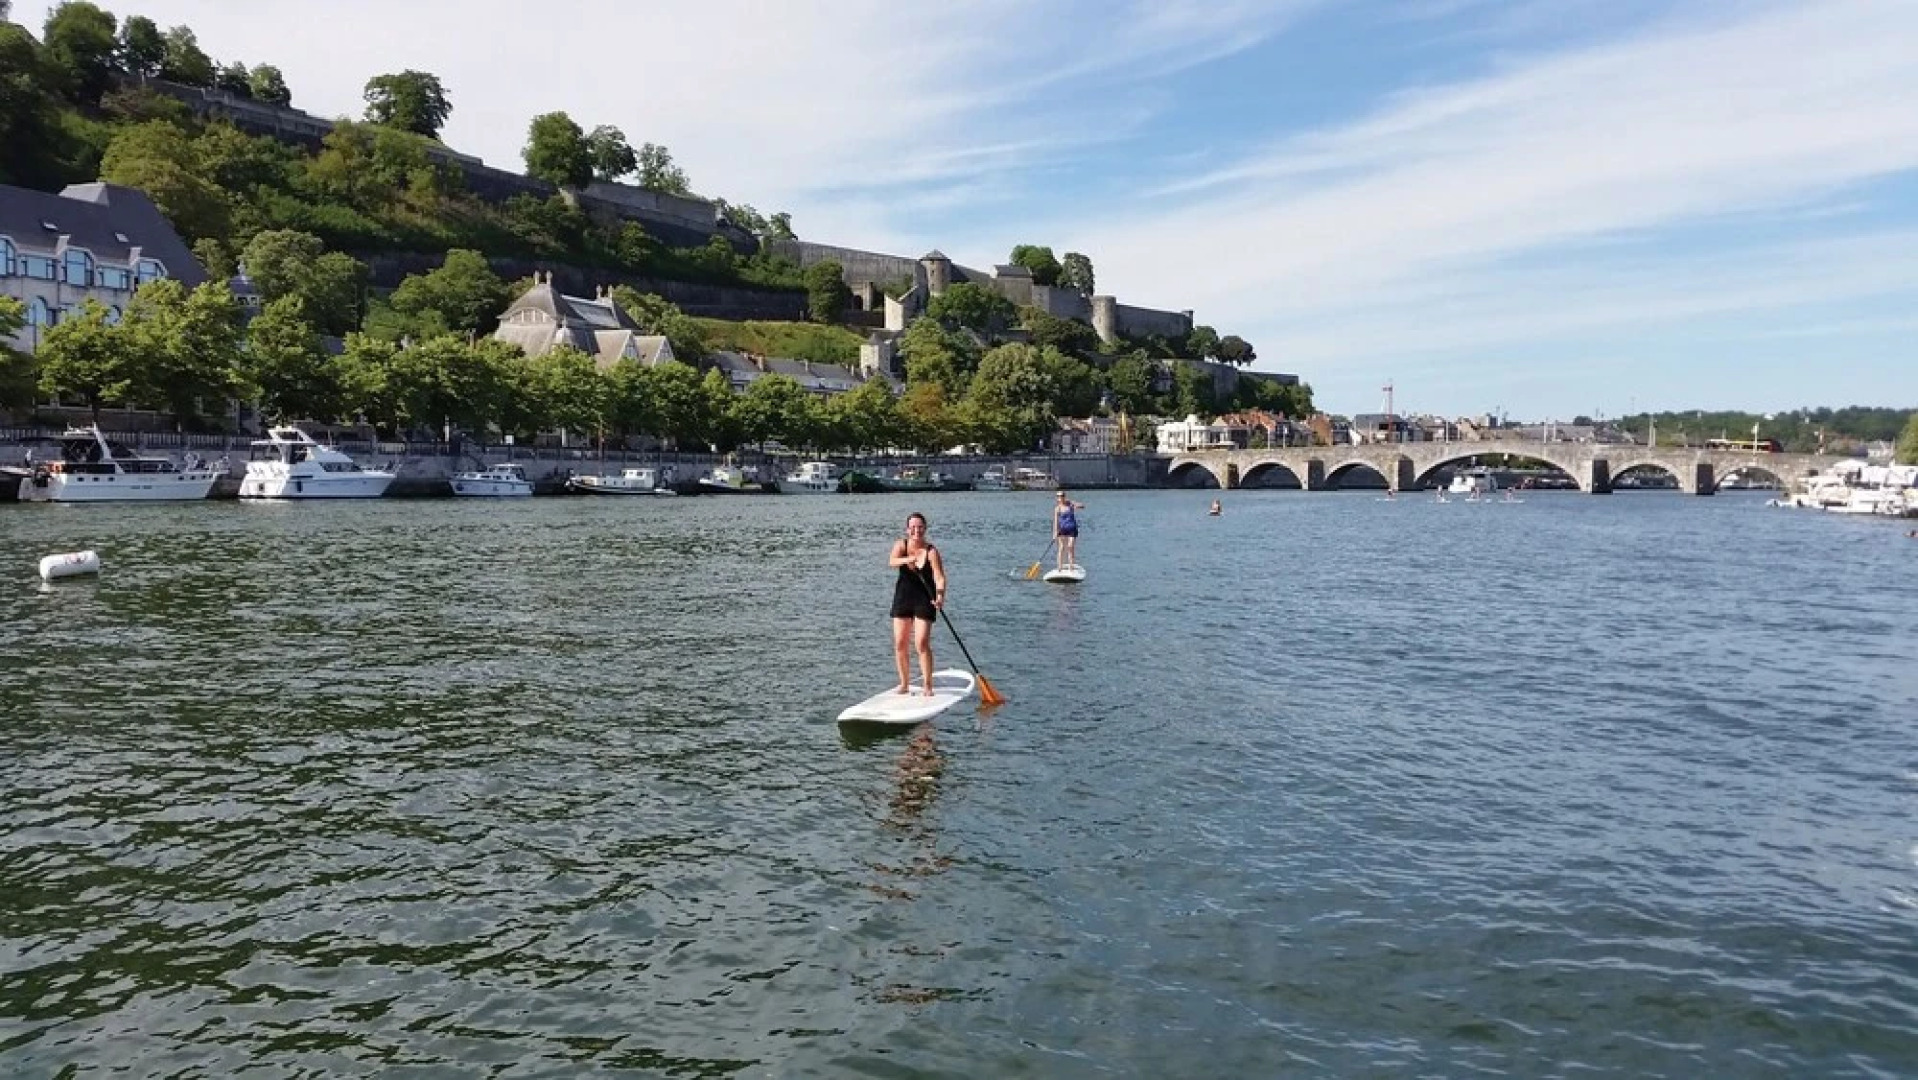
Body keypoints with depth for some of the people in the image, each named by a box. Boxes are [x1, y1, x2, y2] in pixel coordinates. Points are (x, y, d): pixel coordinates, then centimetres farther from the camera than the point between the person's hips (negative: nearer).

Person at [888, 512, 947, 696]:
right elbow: (891, 562, -24)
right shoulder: (901, 545, -4)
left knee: (922, 644, -11)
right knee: (900, 644, 5)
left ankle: (928, 686, 0)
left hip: (925, 600, -3)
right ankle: (904, 684, 19)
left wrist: (940, 595, -40)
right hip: (903, 598, 4)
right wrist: (907, 559, -45)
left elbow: (939, 577, -21)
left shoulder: (931, 551, -12)